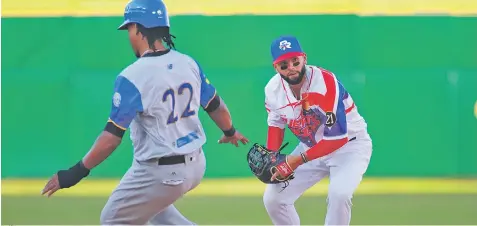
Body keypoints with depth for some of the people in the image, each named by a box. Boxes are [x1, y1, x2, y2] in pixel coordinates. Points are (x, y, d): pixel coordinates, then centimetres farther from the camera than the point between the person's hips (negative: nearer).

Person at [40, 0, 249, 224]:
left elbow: (112, 136, -22)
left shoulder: (132, 77, -20)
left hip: (161, 173, -8)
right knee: (150, 202, 34)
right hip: (195, 165, 8)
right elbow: (216, 106, 10)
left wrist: (76, 172, -15)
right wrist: (230, 132, 32)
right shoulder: (188, 63, -1)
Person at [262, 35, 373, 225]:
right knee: (272, 199, 0)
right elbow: (276, 124, 8)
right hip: (311, 147, 6)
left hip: (350, 144, -6)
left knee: (338, 194, -32)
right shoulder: (273, 90, -12)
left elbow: (338, 138, -31)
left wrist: (297, 161, -32)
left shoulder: (325, 83, -31)